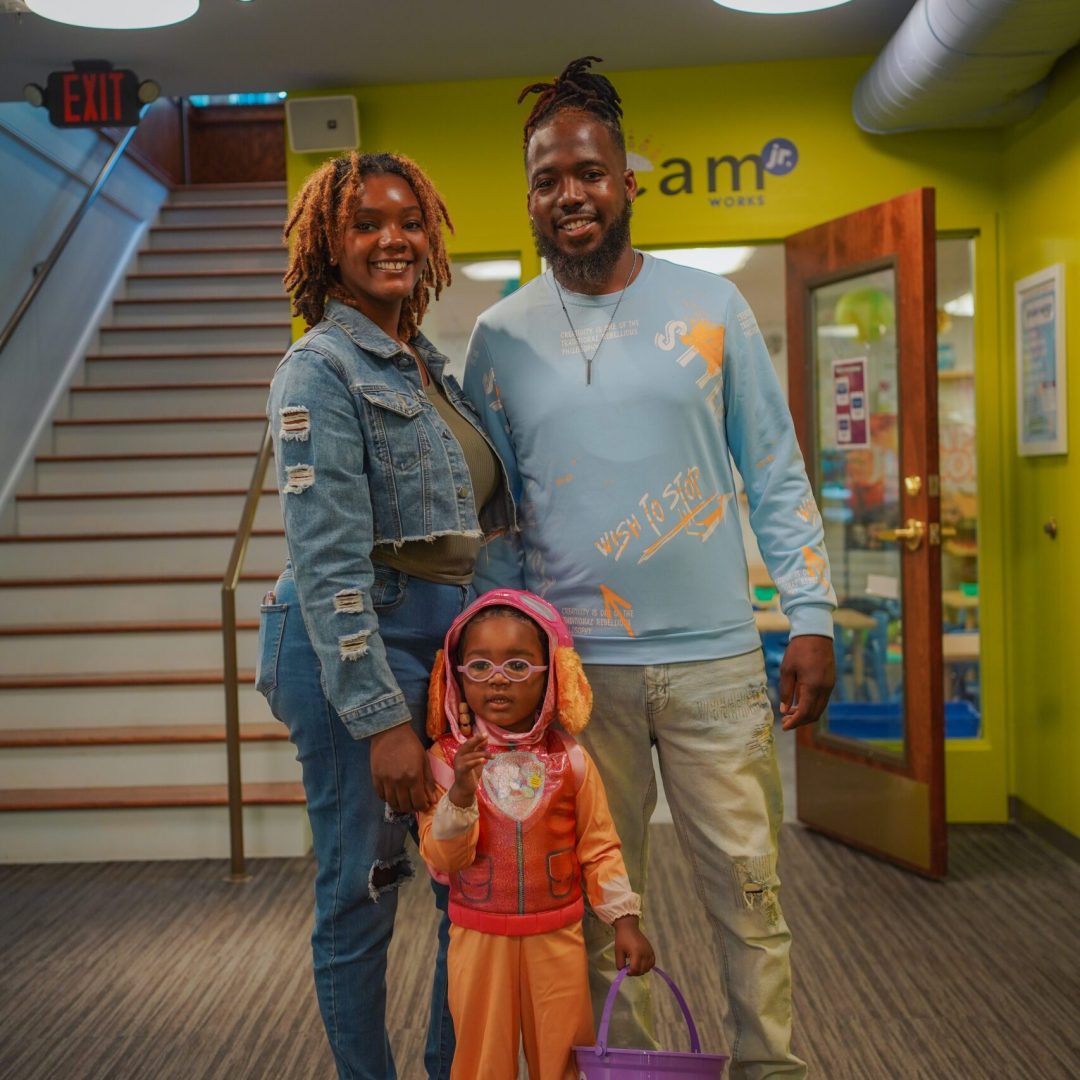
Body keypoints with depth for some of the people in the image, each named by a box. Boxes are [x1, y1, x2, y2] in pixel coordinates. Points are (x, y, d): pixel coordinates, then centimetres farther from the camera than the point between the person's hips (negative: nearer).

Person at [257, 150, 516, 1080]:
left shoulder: (426, 365, 15)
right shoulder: (322, 367, -9)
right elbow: (328, 560, -17)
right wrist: (383, 718, -20)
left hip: (448, 646, 8)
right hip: (359, 650, -8)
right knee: (363, 893, 4)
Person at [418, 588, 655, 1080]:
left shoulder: (570, 759, -5)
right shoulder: (447, 758, -8)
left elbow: (599, 847, 1)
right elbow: (441, 858, -12)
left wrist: (625, 920, -4)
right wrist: (460, 794, -28)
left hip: (557, 936, 1)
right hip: (479, 939, 0)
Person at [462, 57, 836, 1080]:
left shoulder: (709, 305, 2)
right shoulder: (498, 336, 3)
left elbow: (776, 474, 4)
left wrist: (811, 617, -1)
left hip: (715, 658, 0)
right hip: (575, 666, 1)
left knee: (748, 889, 7)